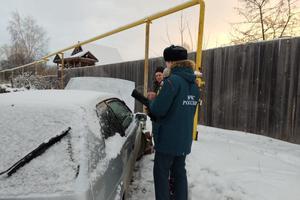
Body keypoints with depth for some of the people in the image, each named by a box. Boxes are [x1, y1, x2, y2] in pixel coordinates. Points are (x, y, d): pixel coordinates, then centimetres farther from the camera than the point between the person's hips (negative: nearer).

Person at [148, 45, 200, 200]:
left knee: (161, 174, 9)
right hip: (184, 138, 8)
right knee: (179, 172, 19)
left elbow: (158, 110, -21)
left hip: (168, 138, -8)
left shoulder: (173, 80, -18)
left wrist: (152, 101, 1)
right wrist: (158, 99, 11)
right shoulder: (193, 84, 9)